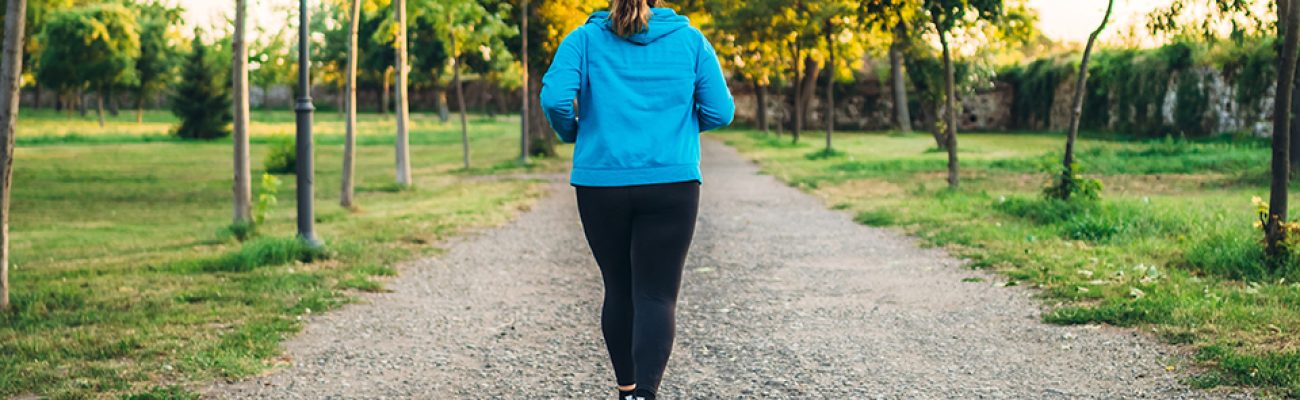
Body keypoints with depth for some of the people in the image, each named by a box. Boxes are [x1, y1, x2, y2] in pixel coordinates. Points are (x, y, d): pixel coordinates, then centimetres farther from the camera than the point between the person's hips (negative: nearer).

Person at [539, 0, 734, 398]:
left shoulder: (584, 39, 2)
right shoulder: (691, 40, 4)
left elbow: (555, 97, -12)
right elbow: (720, 111, 3)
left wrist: (571, 134, 9)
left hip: (601, 185, 1)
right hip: (671, 186, -1)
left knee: (619, 290, 18)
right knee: (657, 296, -3)